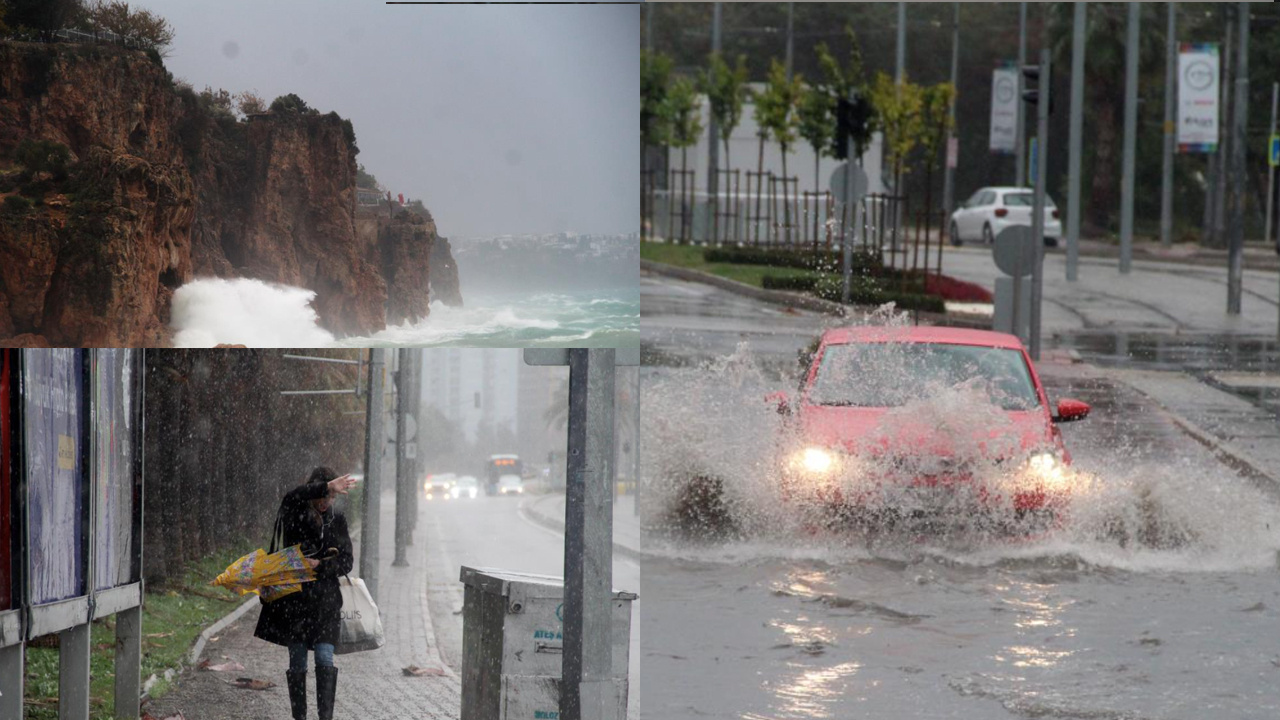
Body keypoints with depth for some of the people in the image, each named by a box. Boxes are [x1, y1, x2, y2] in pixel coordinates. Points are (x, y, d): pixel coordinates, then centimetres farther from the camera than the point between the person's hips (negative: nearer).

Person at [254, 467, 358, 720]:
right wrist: (327, 487, -36)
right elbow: (293, 498, -26)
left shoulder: (337, 521, 10)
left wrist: (320, 565, -12)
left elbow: (345, 562, 7)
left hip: (325, 599, 2)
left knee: (325, 658, -11)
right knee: (297, 662, 3)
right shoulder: (294, 514, 0)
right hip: (294, 599, -2)